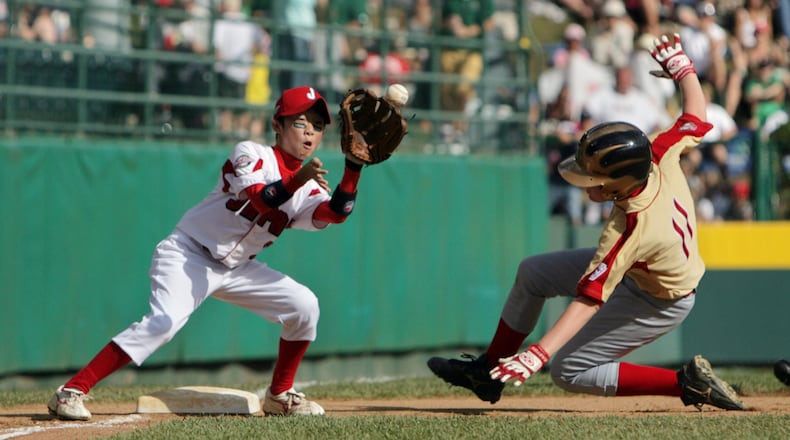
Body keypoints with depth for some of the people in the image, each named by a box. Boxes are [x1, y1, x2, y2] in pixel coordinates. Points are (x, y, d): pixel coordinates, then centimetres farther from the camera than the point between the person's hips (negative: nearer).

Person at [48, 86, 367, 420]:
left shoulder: (308, 189, 4)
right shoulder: (250, 153, -12)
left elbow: (334, 213, -16)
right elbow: (260, 199, -29)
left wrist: (353, 168, -28)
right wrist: (297, 180, -44)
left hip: (235, 268, 7)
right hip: (188, 255, -7)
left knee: (303, 305, -4)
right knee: (165, 321, -29)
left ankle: (280, 395, 13)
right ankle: (71, 391, -30)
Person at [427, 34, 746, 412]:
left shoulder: (629, 231, -41)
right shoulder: (661, 154, -26)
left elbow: (588, 300, -43)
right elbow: (695, 113, -8)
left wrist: (538, 354, -46)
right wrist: (680, 67, 7)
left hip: (659, 302, -9)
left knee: (570, 372, -3)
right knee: (532, 272, 11)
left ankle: (687, 382, -5)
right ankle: (489, 370, 24)